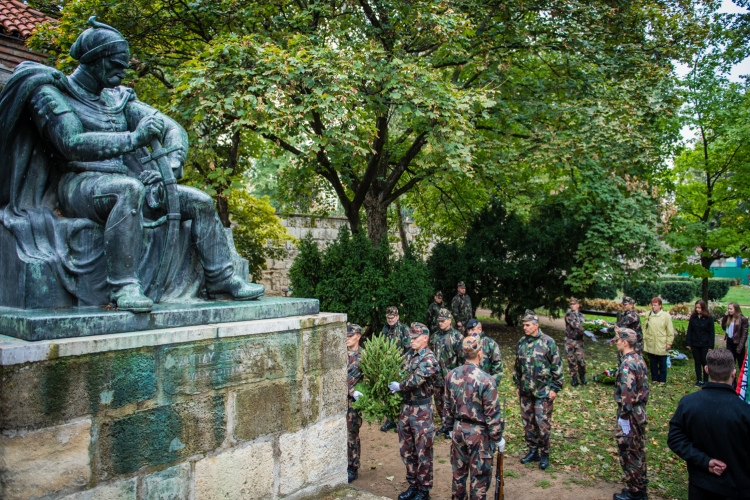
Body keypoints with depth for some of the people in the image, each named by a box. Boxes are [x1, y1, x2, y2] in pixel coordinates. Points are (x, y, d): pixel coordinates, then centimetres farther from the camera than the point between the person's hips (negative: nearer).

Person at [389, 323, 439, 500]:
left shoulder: (429, 359, -16)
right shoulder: (410, 354, 8)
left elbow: (416, 379, -26)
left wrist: (399, 386, -12)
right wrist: (396, 385, -2)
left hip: (422, 410, -8)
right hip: (406, 406, 8)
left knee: (423, 452, 4)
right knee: (406, 449, 16)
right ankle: (413, 485, 31)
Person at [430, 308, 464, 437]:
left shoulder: (457, 337, -11)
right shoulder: (435, 336, 7)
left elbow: (462, 357, -10)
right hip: (437, 375, 6)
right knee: (439, 401, 14)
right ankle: (445, 425, 29)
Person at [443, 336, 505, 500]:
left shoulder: (451, 375, -5)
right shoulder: (486, 380, -22)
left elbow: (447, 406, 6)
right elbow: (492, 414, -16)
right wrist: (498, 438, -4)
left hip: (458, 429, 5)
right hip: (479, 432, -5)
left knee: (458, 470, 21)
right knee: (480, 474, 11)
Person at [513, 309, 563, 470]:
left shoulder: (548, 342, -10)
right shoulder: (521, 343, 6)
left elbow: (557, 366, -7)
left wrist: (555, 388, -8)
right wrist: (517, 385, 16)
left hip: (543, 392, -5)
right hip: (525, 391, 5)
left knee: (542, 423, -1)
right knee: (527, 422, 12)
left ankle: (544, 454, 15)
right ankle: (533, 450, 27)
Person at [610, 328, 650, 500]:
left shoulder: (627, 364, -24)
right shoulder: (639, 359, 5)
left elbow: (627, 394, -26)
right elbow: (643, 387, 13)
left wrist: (623, 417, -20)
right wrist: (639, 408, 20)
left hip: (630, 415, -9)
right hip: (640, 412, 9)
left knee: (628, 452, 4)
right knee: (638, 451, 19)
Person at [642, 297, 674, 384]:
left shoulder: (666, 316, -6)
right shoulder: (648, 315, 5)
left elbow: (670, 331, -4)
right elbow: (645, 328, 10)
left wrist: (669, 343, -6)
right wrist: (644, 338, 4)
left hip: (661, 345, -3)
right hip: (650, 344, 3)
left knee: (662, 364, 7)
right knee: (653, 363, 11)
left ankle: (662, 380, 17)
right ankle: (654, 379, 22)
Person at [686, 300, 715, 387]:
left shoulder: (709, 318, -7)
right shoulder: (693, 317, 1)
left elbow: (712, 333, -5)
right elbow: (689, 331, 4)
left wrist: (711, 346, -8)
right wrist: (688, 343, 1)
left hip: (705, 345, -3)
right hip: (695, 344, 3)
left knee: (705, 363, 6)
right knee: (697, 363, 10)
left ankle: (706, 381, 17)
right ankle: (699, 380, 19)